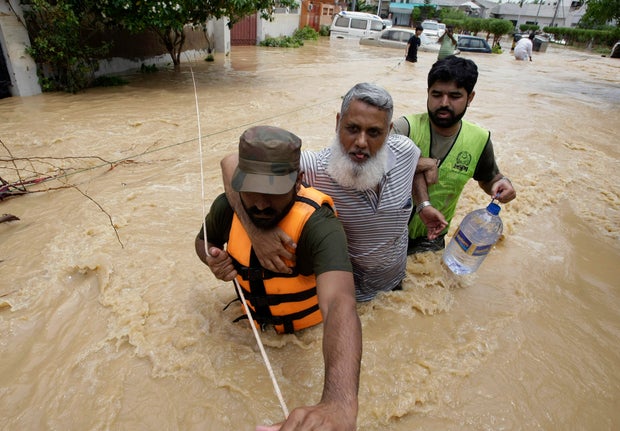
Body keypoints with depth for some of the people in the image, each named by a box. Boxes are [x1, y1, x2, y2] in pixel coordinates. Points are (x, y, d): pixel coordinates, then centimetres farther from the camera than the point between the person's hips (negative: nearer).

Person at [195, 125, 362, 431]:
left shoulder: (319, 225, -41)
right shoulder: (227, 207, -23)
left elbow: (340, 305, -59)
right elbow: (204, 240, 3)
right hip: (256, 324, 5)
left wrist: (340, 403, -78)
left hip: (308, 330, -5)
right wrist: (213, 260, -23)